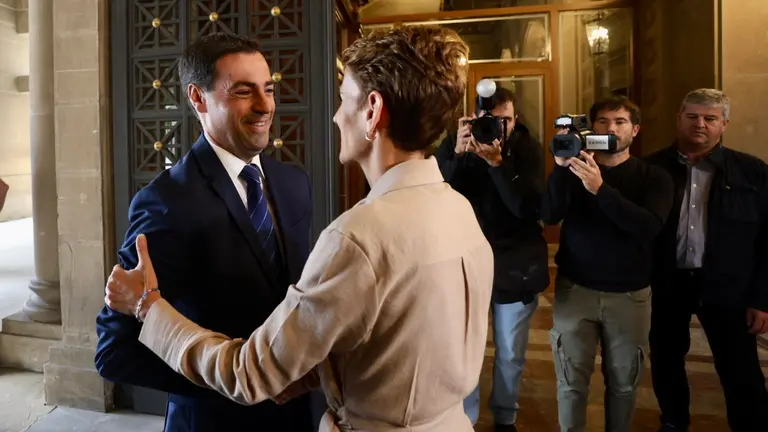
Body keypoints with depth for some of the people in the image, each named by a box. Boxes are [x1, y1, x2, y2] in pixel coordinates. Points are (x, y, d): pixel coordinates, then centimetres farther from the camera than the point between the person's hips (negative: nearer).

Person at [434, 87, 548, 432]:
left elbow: (528, 208, -19)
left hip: (515, 265, 1)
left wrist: (497, 162, -30)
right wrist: (458, 154, -28)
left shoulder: (527, 148, -6)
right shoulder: (453, 145, -4)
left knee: (511, 354, 13)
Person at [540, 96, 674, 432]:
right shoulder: (574, 167, 3)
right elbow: (549, 216, -13)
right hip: (575, 289, 0)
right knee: (572, 380, 6)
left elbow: (650, 226, -20)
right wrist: (561, 167, -27)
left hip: (629, 293, 0)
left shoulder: (653, 177, 0)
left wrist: (600, 188, -31)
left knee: (623, 381, 13)